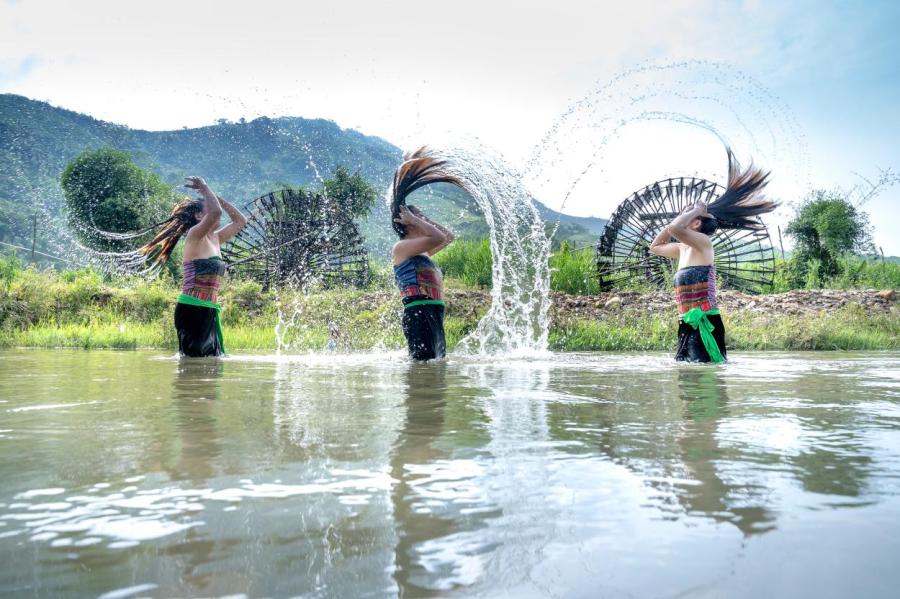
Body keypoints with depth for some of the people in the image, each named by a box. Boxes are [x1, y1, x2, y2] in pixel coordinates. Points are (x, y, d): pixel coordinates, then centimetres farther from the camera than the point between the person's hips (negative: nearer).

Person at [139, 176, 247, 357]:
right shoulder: (195, 235, -7)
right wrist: (204, 188, -7)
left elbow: (240, 221, 26)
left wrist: (215, 196, 20)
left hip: (209, 310, 8)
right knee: (194, 358, -8)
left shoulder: (215, 239, 16)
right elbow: (215, 212, -25)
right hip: (192, 309, -8)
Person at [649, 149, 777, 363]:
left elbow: (674, 228, -29)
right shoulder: (682, 249, 15)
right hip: (689, 324, 9)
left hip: (704, 324, -9)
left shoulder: (703, 242, -10)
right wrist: (679, 217, 22)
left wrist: (696, 210, -8)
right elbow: (655, 247, 31)